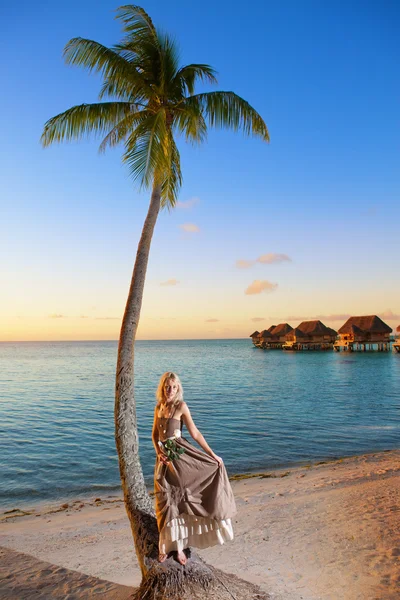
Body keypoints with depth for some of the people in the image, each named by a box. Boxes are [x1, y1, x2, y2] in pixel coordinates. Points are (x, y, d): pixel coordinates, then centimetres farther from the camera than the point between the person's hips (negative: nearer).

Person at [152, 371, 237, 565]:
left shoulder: (181, 406, -9)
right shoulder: (158, 407, 5)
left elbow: (195, 433, -7)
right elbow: (155, 434, 13)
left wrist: (213, 454, -8)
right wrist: (159, 452, -4)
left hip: (181, 456, -4)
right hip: (164, 458, 4)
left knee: (179, 501, 1)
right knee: (166, 503, 9)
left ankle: (179, 546, 16)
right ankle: (166, 545, 24)